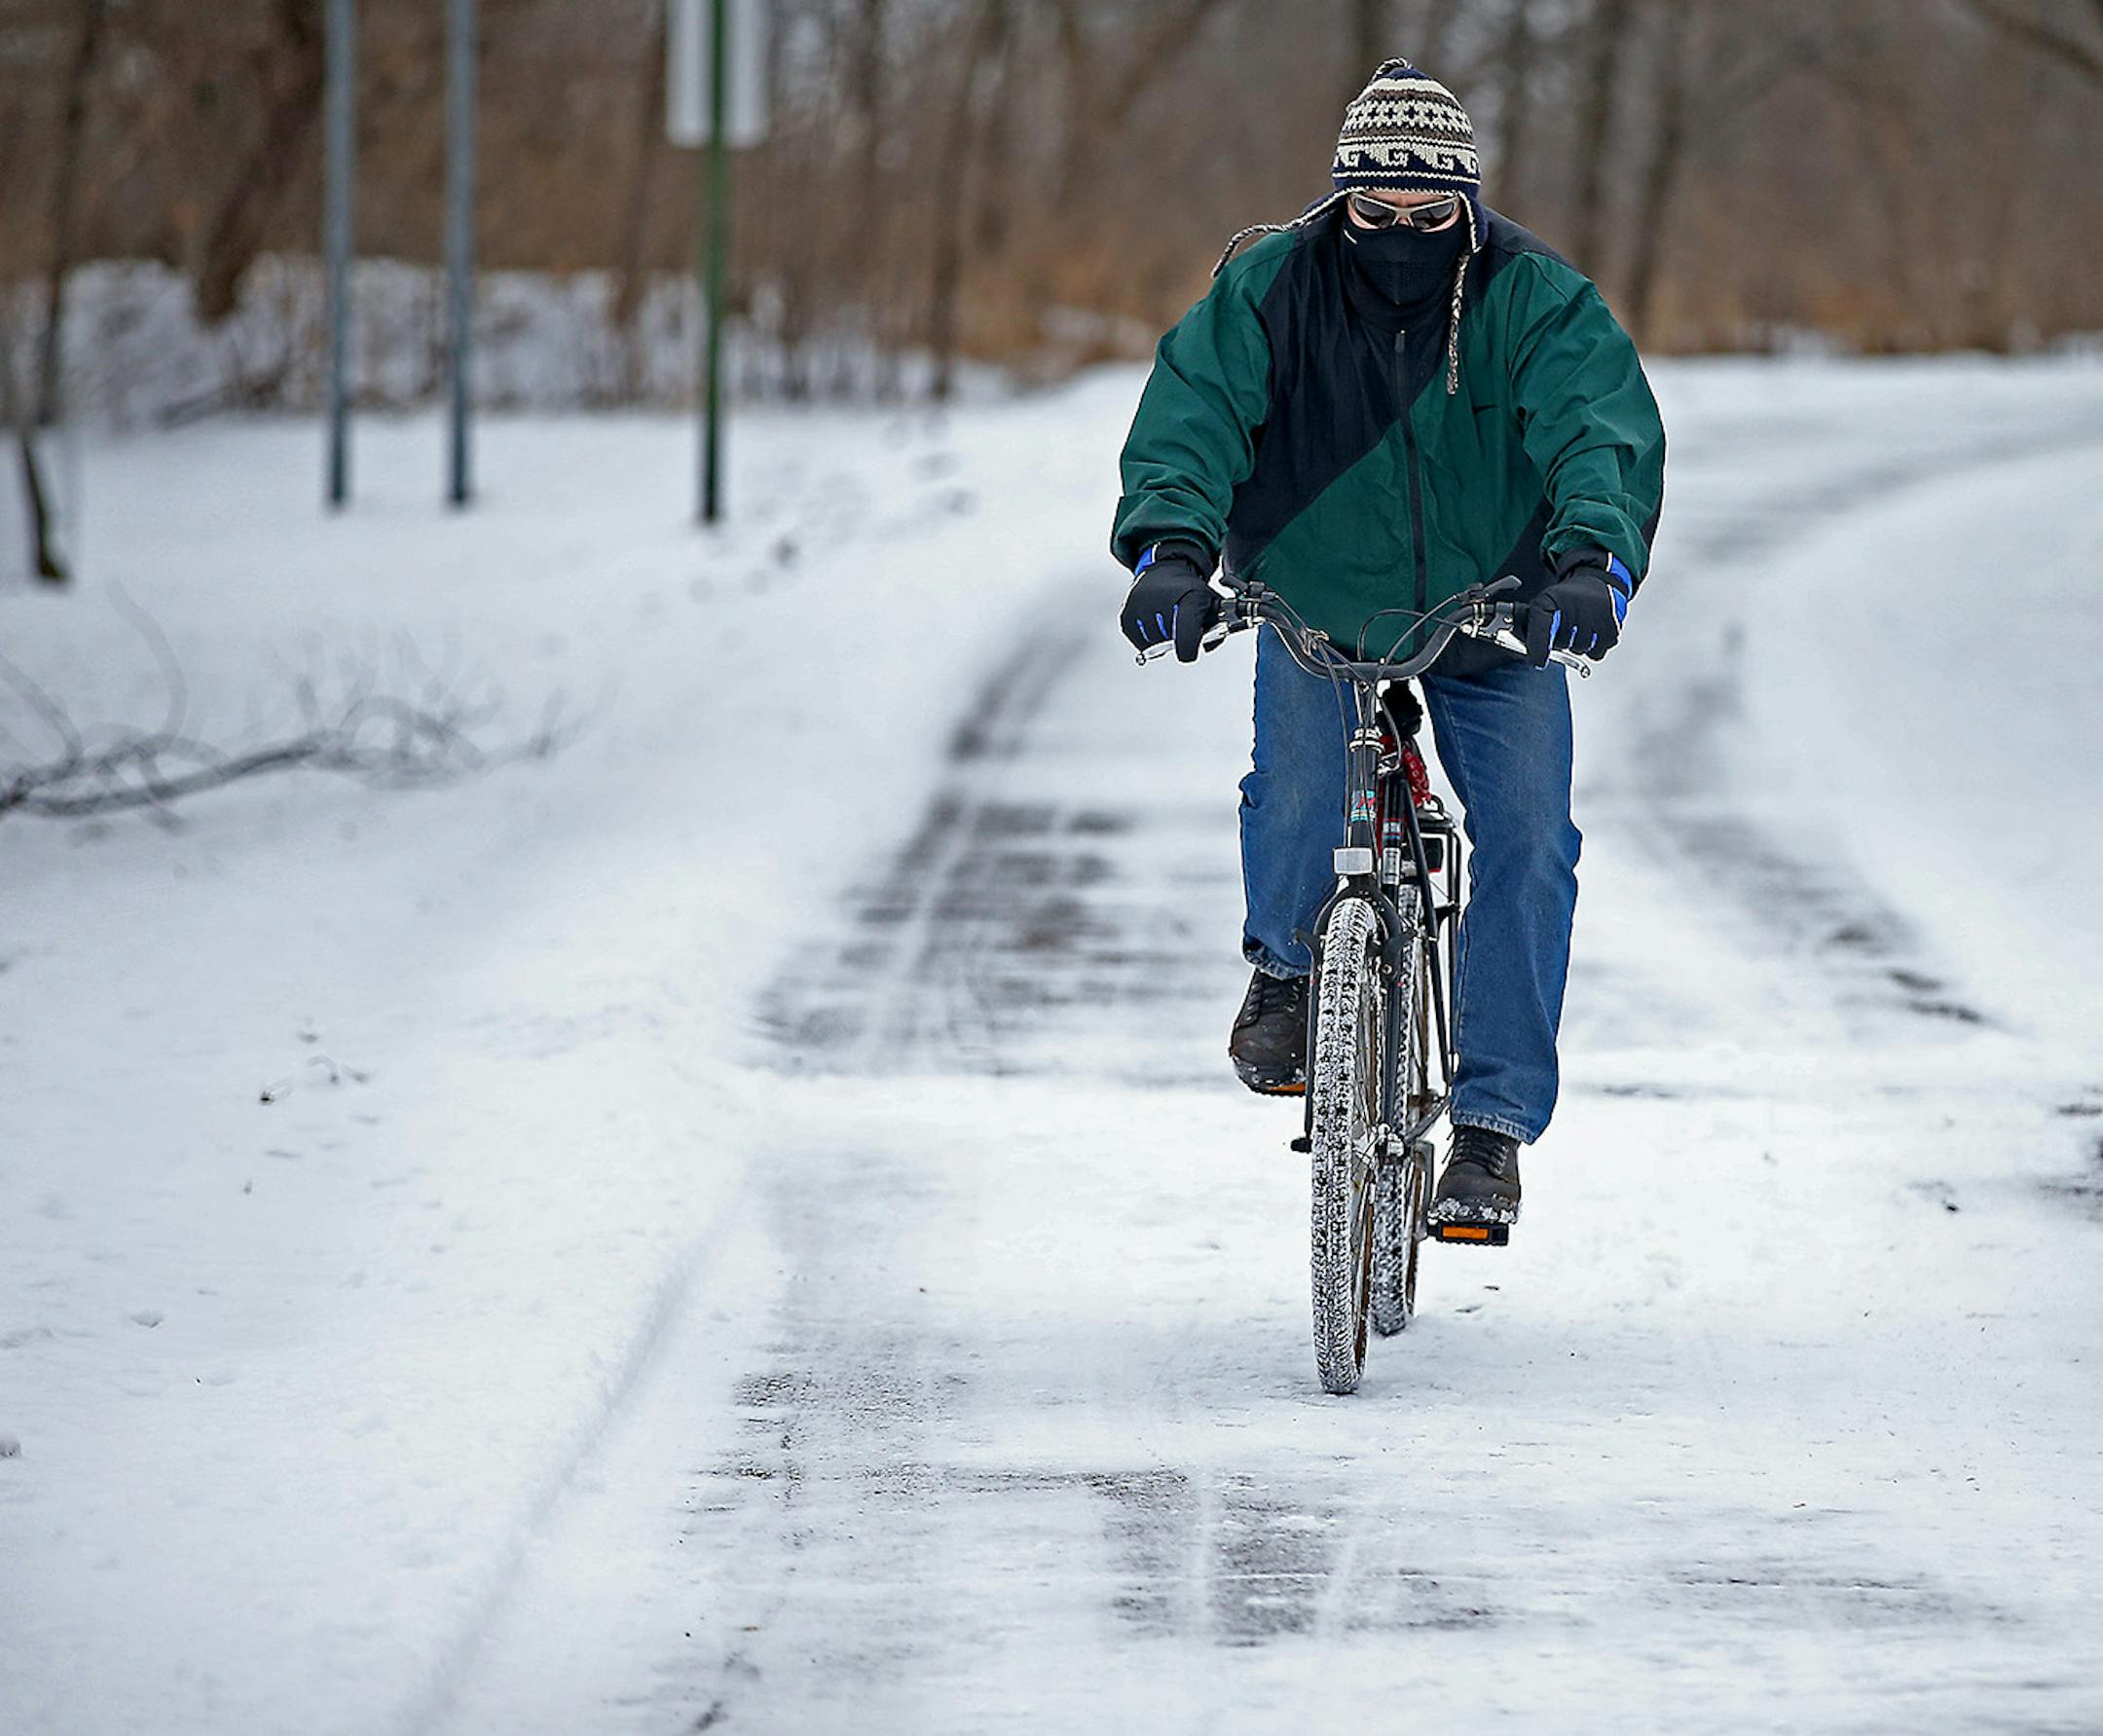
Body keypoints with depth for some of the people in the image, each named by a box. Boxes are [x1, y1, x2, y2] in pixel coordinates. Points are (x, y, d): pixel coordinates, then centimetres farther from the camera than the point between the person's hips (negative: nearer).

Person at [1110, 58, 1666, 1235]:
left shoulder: (1537, 302, -16)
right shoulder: (1269, 289, -14)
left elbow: (1606, 430, -29)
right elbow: (1192, 412, -23)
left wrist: (1592, 560, -49)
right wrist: (1173, 548, -43)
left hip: (1495, 625, 0)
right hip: (1317, 610, 0)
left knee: (1527, 840, -14)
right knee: (1296, 795, -23)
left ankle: (1493, 1126, -4)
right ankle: (1290, 961, 13)